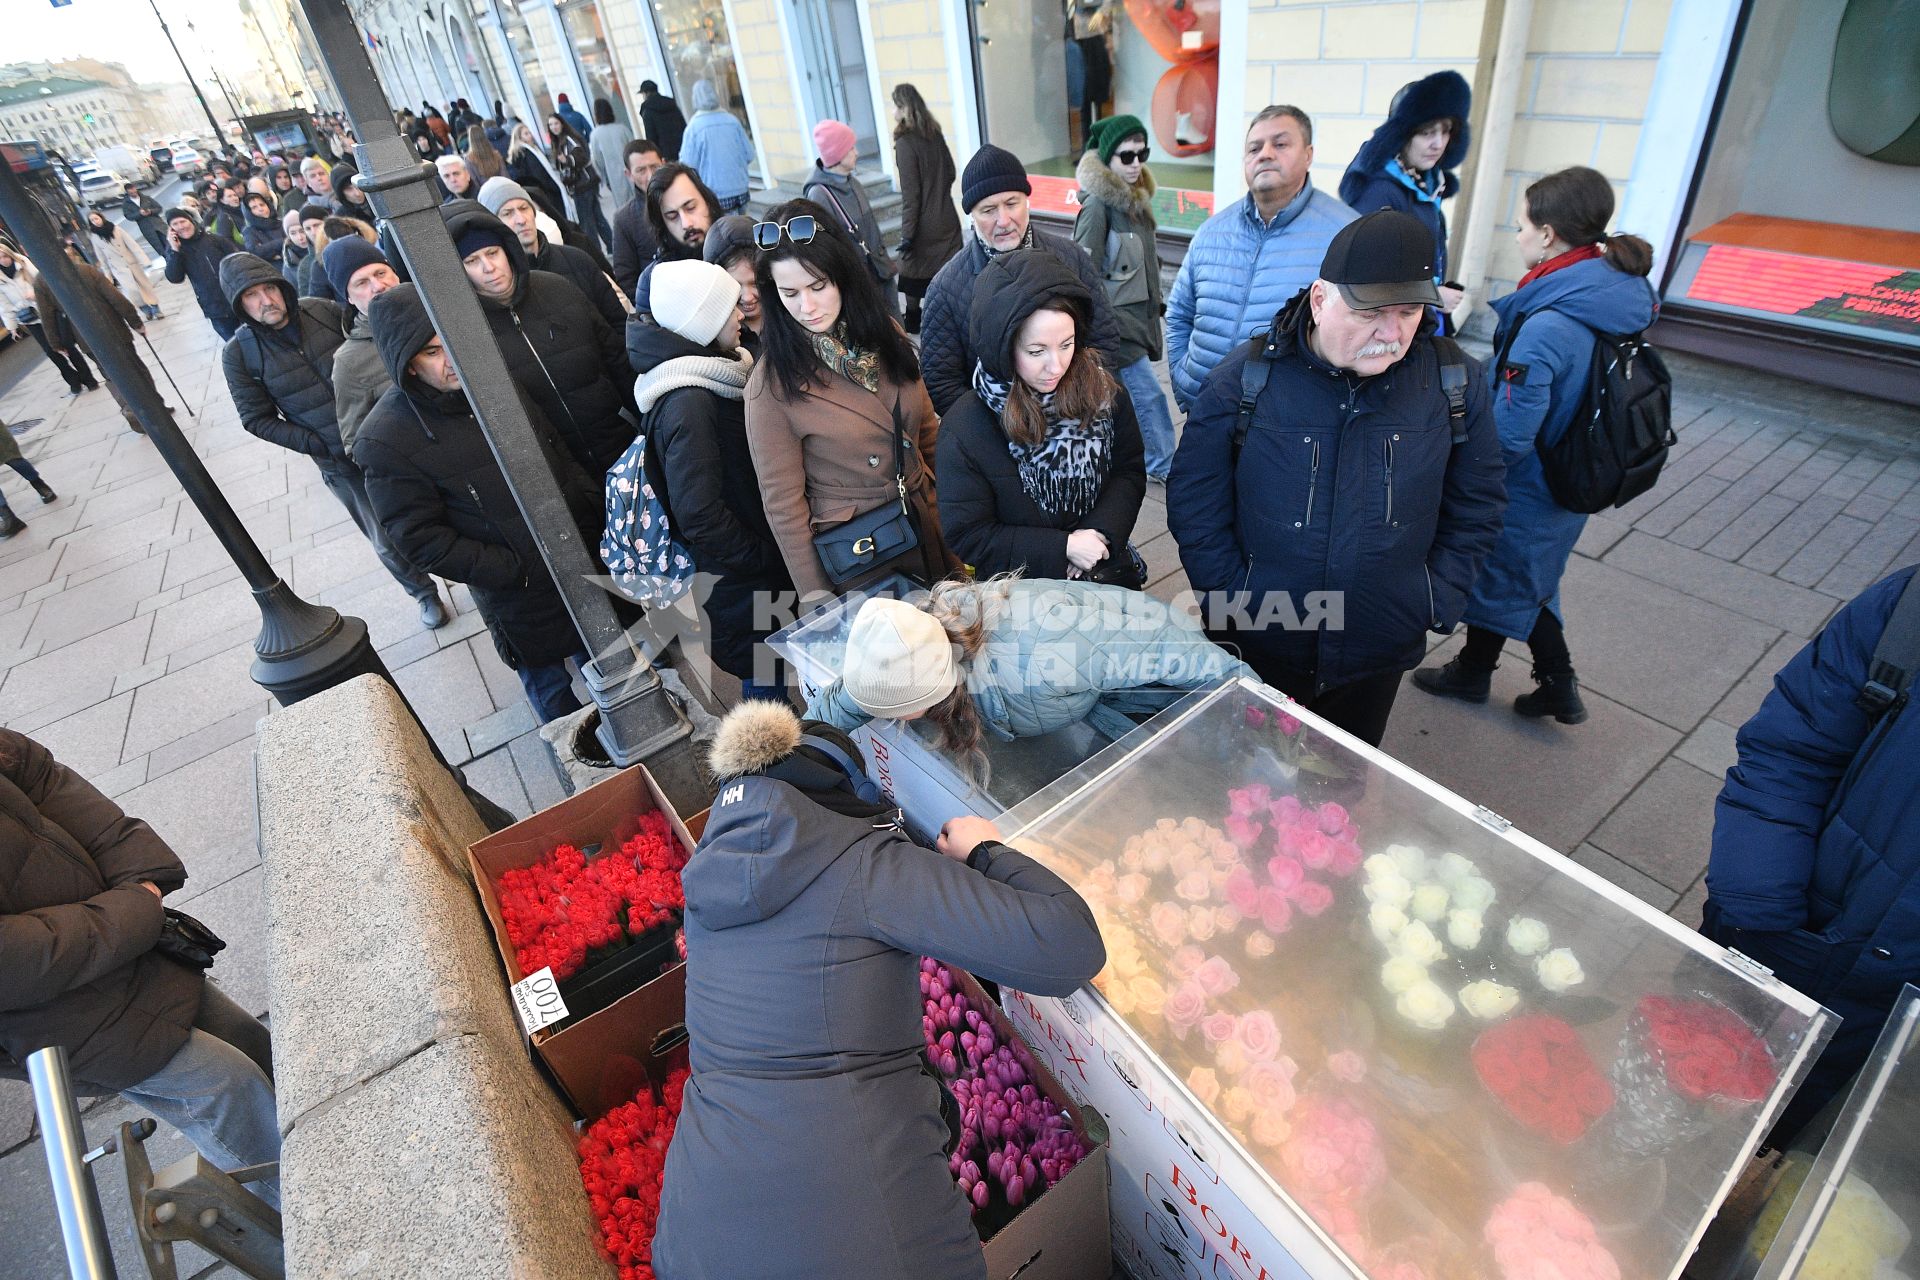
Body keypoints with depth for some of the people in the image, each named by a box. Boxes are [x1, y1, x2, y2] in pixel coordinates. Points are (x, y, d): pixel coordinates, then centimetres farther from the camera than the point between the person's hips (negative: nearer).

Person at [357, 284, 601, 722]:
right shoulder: (385, 439, -18)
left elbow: (557, 451, 8)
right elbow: (422, 539, -17)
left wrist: (592, 516, -3)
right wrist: (518, 572, -20)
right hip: (520, 596, -5)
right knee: (547, 681, 17)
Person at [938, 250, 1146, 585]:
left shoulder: (1101, 390, -8)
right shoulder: (964, 428, -18)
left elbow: (1129, 470, 1)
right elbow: (966, 535, -14)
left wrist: (1101, 533, -17)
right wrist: (1063, 547, -19)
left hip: (1109, 572, 3)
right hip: (1022, 594, -3)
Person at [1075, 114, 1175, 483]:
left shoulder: (1137, 197, 11)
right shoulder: (1098, 205, -14)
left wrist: (1157, 301, 19)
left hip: (1140, 316, 8)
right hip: (1117, 322, -8)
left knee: (1120, 396, 16)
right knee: (1149, 396, -5)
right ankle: (1165, 467, 7)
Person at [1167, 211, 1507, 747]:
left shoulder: (1454, 381, -4)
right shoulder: (1247, 376, -12)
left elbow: (1476, 505, 6)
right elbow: (1194, 498, -7)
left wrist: (1438, 601, -2)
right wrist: (1231, 597, -10)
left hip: (1380, 654, 2)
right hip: (1259, 645, -2)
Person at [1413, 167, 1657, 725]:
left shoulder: (1548, 328, -32)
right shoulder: (1618, 296, -4)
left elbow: (1508, 436, -31)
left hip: (1523, 494, -8)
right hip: (1569, 484, 8)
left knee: (1496, 578, 16)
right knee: (1527, 581, 25)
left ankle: (1472, 672, 40)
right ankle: (1558, 685, 36)